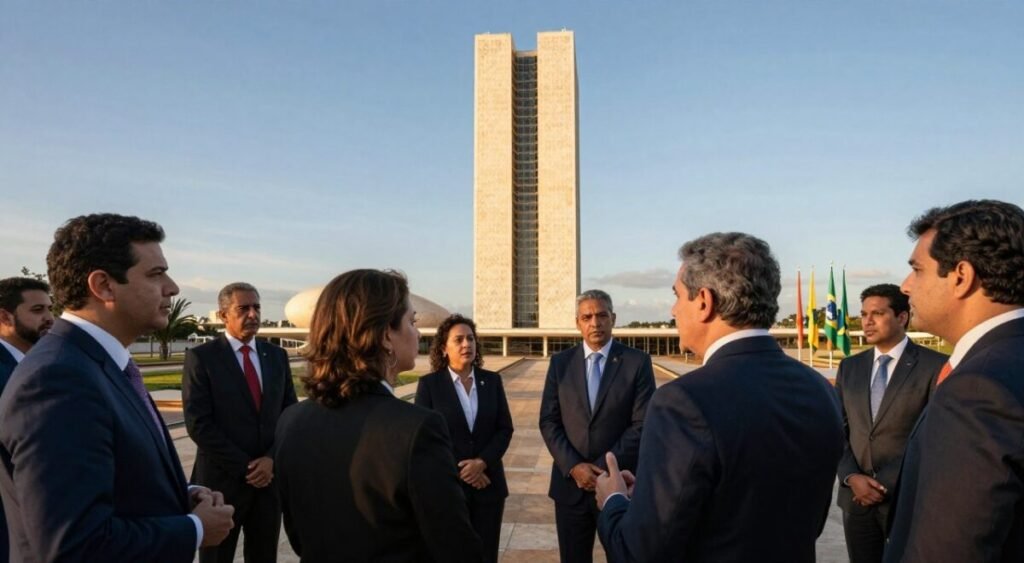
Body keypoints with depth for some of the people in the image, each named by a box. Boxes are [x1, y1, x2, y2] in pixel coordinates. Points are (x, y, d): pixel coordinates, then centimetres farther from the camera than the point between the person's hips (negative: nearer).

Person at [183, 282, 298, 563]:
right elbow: (199, 424, -12)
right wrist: (245, 467, -13)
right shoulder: (201, 357, -6)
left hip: (270, 478, 4)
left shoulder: (276, 355, 7)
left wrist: (272, 459, -9)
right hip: (222, 480, -3)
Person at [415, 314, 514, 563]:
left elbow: (505, 429, 2)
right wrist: (459, 470, -12)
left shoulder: (492, 380, 4)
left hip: (488, 484, 3)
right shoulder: (429, 384, -4)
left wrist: (482, 462, -12)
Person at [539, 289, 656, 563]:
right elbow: (549, 422, 1)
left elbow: (643, 424, -9)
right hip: (570, 483, 2)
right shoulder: (560, 362, 4)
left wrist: (604, 468, -14)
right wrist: (573, 467, -11)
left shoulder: (637, 361, -4)